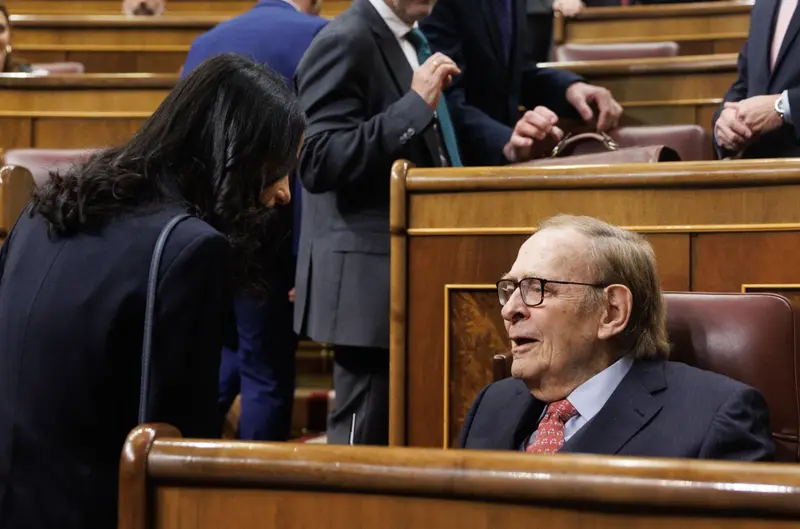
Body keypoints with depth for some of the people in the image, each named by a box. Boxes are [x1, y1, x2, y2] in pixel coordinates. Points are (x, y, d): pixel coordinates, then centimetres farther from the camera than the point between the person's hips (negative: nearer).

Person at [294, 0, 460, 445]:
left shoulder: (411, 40, 15)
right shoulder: (345, 42, -13)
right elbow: (319, 163, -23)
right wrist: (416, 105, -25)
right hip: (372, 279, -9)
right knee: (366, 440, -4)